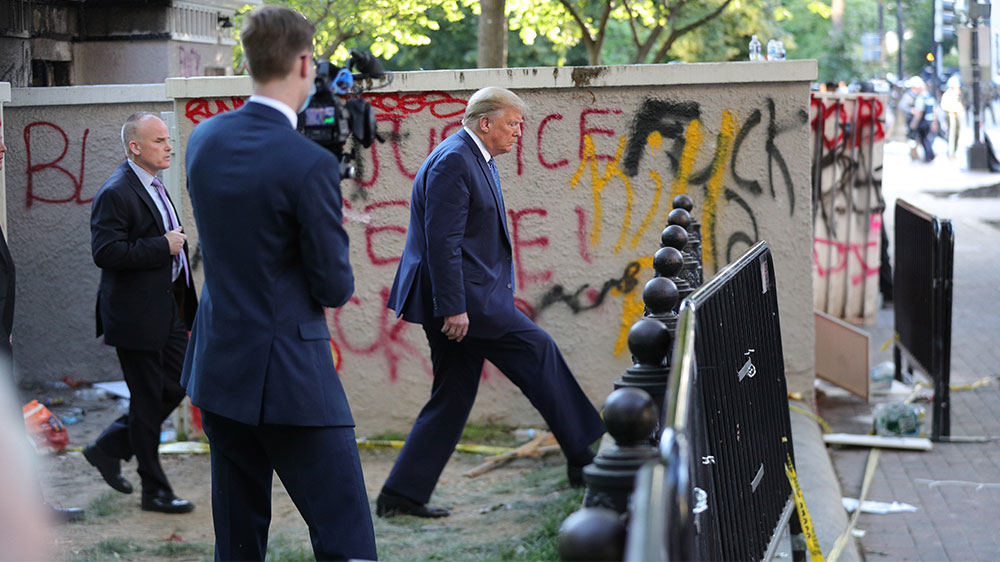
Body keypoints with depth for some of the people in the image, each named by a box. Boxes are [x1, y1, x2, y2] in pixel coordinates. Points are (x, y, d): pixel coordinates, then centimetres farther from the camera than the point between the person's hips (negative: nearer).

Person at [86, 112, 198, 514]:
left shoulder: (154, 187, 13)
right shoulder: (115, 194, -17)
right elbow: (105, 252, -25)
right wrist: (163, 246, -22)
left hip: (168, 309, 9)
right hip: (136, 315, -9)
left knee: (174, 388, 12)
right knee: (148, 401, 1)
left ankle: (109, 449, 27)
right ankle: (154, 491, 12)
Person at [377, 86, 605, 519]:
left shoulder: (477, 160, 19)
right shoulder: (452, 161, -15)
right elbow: (442, 240, -21)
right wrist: (453, 307, -24)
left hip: (464, 299, 11)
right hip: (461, 297, -11)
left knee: (452, 399, 10)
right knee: (538, 351, -4)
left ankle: (401, 494, 12)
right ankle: (582, 459, 5)